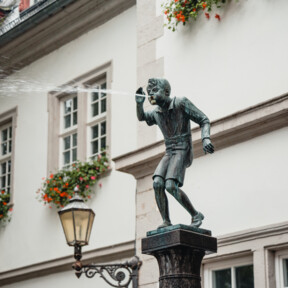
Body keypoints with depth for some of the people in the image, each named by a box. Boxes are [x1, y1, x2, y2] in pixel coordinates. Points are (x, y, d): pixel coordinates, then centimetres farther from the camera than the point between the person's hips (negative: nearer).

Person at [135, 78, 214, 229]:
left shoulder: (181, 103, -7)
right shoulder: (156, 113, 12)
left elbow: (204, 120, -5)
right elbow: (141, 117, 32)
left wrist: (206, 138, -24)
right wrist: (139, 103, 9)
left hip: (182, 151, -6)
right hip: (169, 153, 6)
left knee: (171, 186, -23)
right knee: (157, 184, -17)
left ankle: (196, 215, -7)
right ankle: (166, 222, -11)